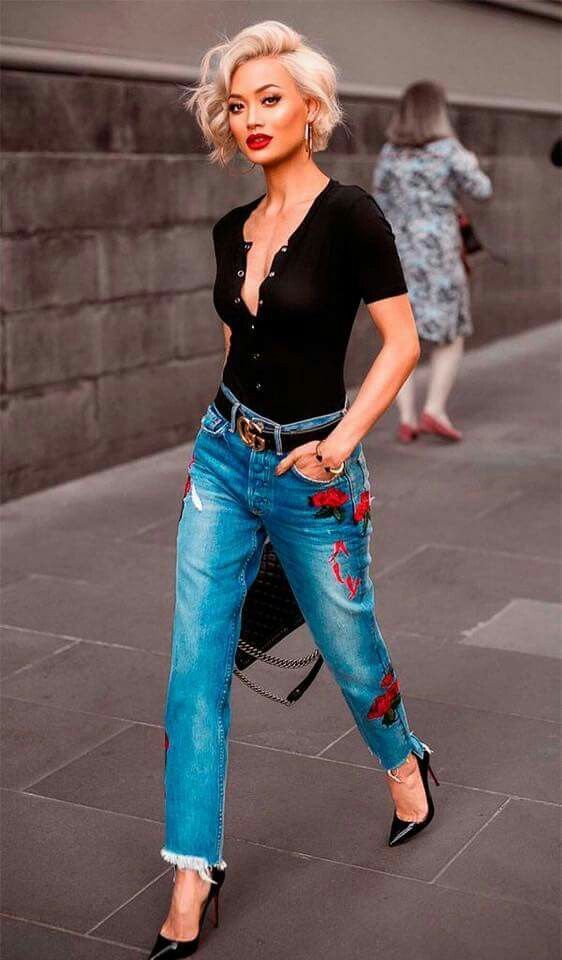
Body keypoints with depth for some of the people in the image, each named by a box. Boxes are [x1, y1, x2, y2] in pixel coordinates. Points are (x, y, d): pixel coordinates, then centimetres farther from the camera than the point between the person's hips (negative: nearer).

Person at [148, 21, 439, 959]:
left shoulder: (350, 213, -12)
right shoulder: (231, 228, 6)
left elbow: (402, 342, -12)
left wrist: (339, 443, -19)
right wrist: (228, 431, 16)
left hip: (311, 469, -5)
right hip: (222, 458, 5)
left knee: (348, 645, 13)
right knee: (195, 664, 0)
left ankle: (405, 763, 46)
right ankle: (193, 875, 8)